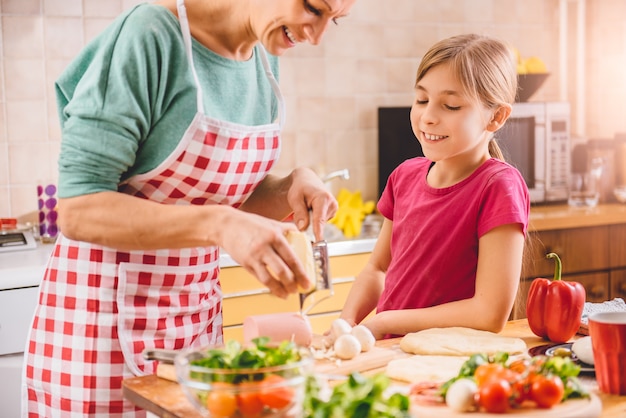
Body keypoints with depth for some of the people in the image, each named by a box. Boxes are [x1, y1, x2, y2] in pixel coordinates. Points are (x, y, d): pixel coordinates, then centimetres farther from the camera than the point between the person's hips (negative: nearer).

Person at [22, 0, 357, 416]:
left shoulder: (265, 57, 3)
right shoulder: (149, 35, -18)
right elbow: (78, 210, -22)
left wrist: (293, 185, -8)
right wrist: (218, 225, -33)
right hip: (107, 320, -6)